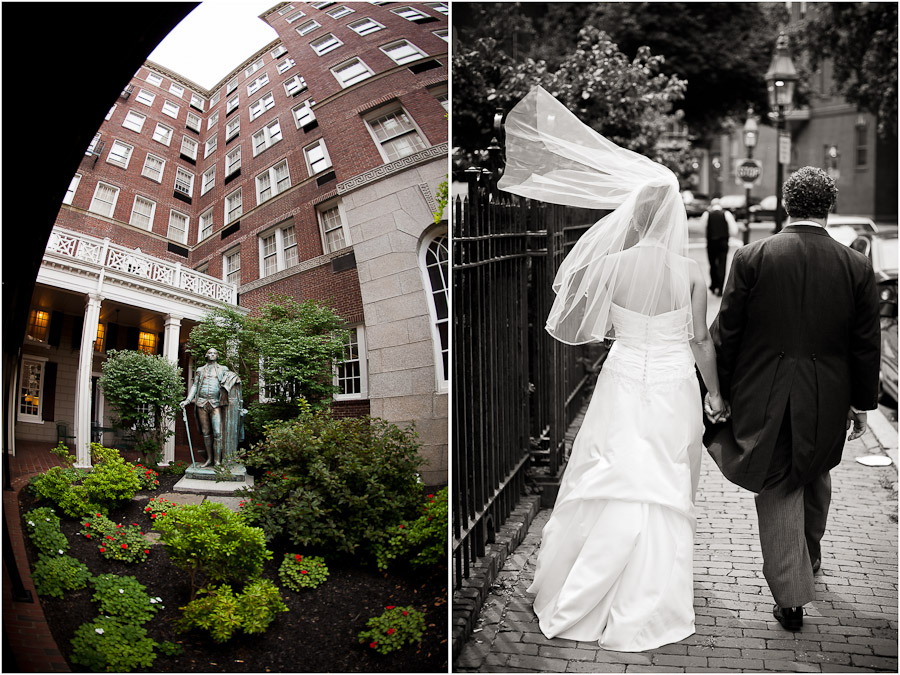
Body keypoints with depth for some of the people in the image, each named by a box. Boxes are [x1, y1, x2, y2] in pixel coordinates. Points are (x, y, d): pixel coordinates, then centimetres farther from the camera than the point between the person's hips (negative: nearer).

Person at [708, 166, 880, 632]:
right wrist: (862, 403, 11)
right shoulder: (856, 266, -6)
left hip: (765, 398, -2)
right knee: (814, 475, 25)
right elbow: (866, 344, -1)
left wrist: (721, 392, 3)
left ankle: (791, 596, 8)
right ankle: (809, 558, 47)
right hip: (826, 401, 3)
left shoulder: (752, 258, -11)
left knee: (777, 489, 7)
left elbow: (726, 333, -8)